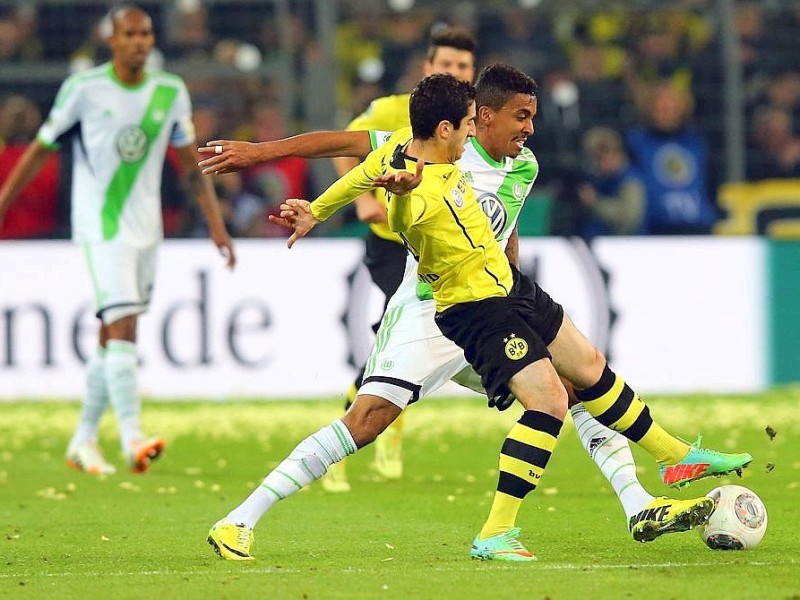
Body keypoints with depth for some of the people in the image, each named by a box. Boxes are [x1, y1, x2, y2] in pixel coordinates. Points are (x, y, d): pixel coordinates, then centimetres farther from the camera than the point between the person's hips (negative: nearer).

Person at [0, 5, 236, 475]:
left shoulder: (171, 93, 5)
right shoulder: (84, 89, -7)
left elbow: (191, 163, 13)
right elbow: (41, 150, 2)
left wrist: (217, 224, 9)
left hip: (146, 230, 5)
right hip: (102, 228, -5)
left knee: (113, 335, 10)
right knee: (123, 325, -18)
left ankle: (84, 441, 20)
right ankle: (132, 438, -25)